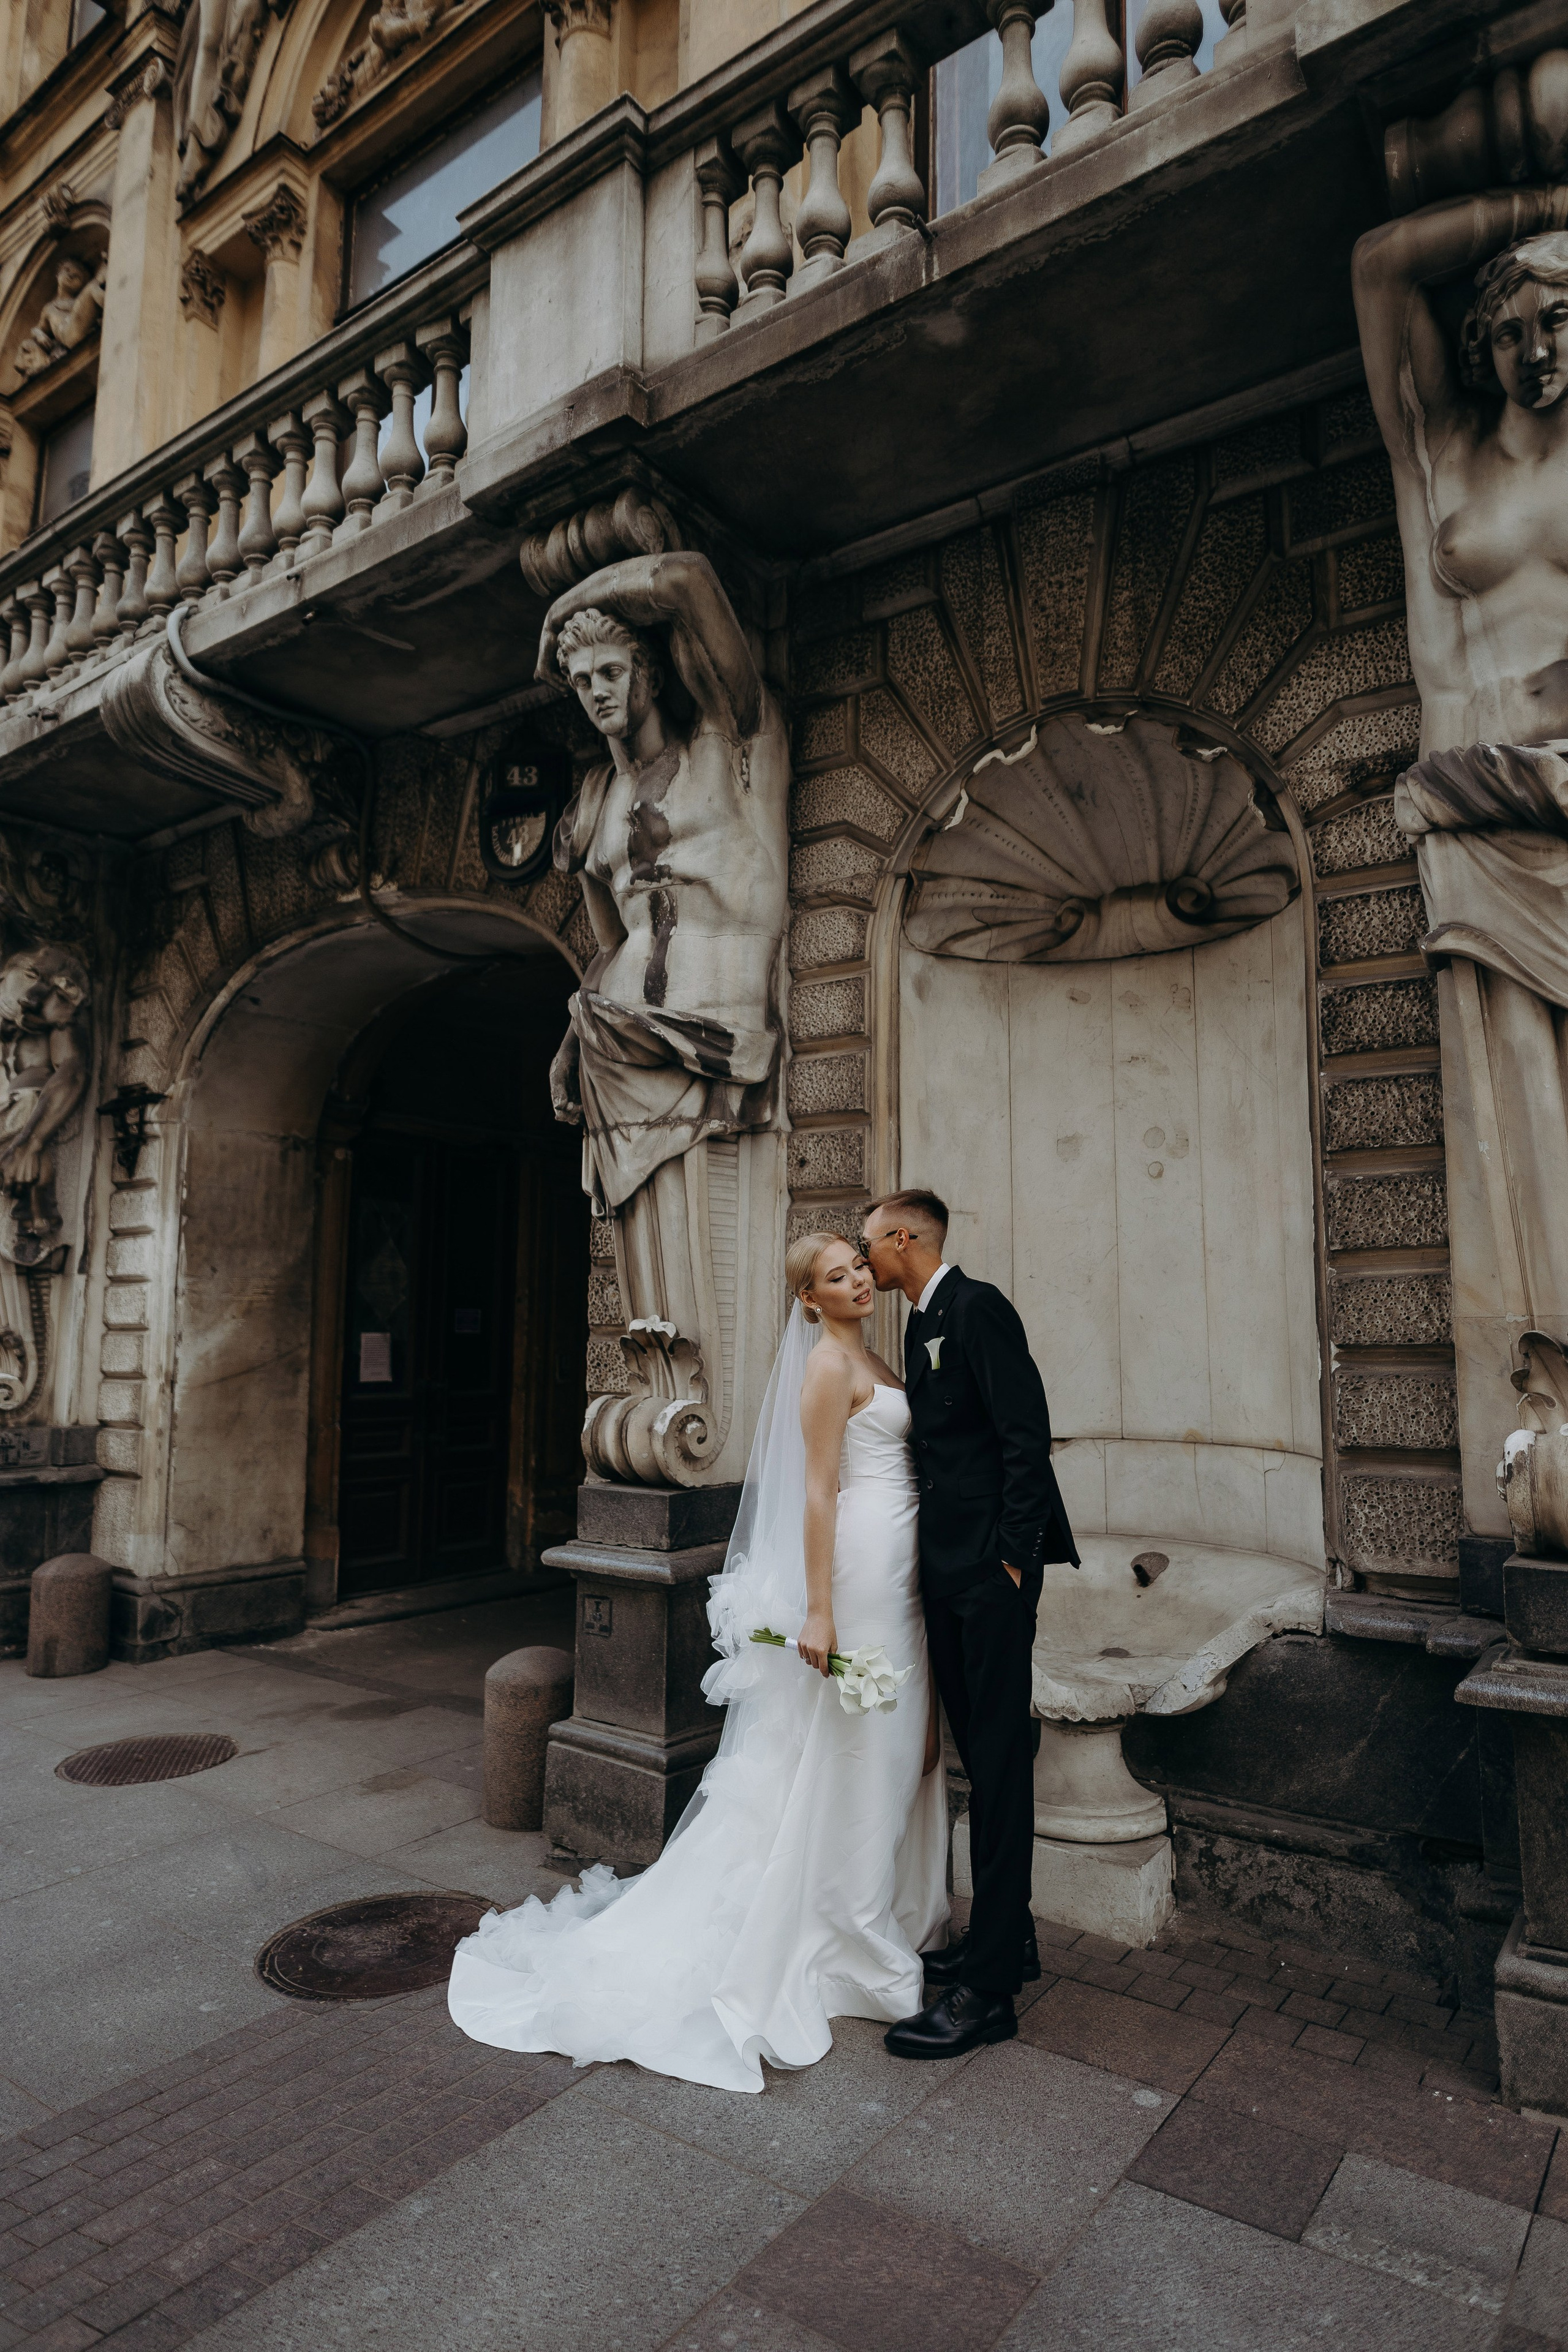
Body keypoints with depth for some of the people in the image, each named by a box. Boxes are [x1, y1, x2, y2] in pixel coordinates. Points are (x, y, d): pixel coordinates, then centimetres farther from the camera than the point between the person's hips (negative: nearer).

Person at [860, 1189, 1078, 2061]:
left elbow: (1026, 1435, -18)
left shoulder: (976, 1306, -13)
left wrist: (1009, 1556, -19)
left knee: (1000, 1765, -2)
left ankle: (987, 1989, 6)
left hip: (992, 1570, -9)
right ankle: (1010, 1937, 31)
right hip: (948, 1569, 9)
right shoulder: (923, 1326, 16)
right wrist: (939, 1559, 15)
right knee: (983, 1757, 17)